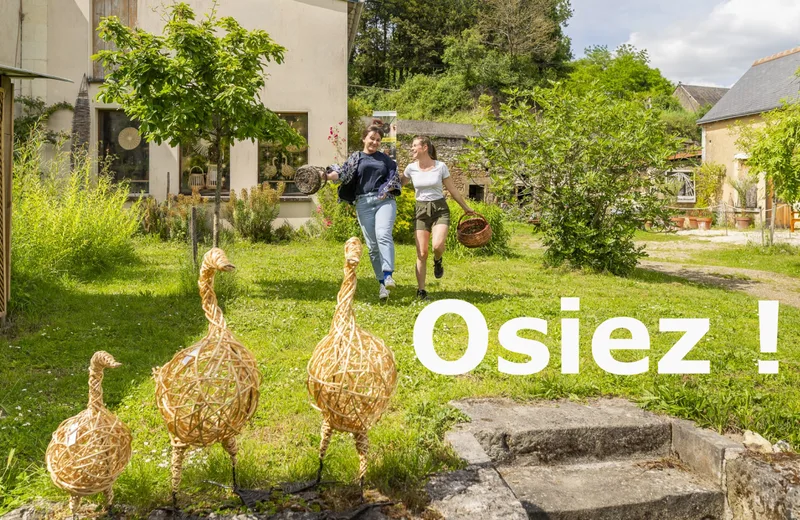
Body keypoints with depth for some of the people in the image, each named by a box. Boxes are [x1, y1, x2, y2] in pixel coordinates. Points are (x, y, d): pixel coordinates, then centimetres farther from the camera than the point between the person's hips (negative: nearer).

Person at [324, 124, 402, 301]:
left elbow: (394, 177, 12)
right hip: (364, 203, 1)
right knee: (372, 244, -1)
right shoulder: (356, 158, 13)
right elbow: (343, 173, -2)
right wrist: (327, 175, -22)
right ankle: (381, 283, 4)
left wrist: (387, 190, -6)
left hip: (385, 200, -1)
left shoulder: (385, 158, 17)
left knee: (383, 235, -24)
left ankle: (388, 275, -30)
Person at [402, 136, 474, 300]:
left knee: (438, 245, -25)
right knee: (422, 253, -4)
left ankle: (438, 261, 13)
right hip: (421, 211, 1)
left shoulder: (440, 166, -3)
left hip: (440, 209, -1)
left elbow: (453, 190, 7)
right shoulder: (411, 168, 1)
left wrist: (466, 207, 13)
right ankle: (421, 290, 8)